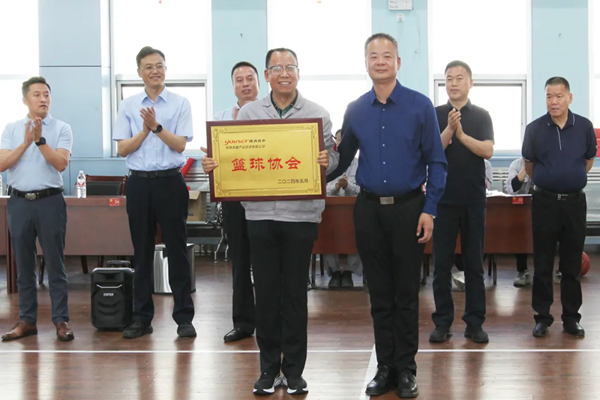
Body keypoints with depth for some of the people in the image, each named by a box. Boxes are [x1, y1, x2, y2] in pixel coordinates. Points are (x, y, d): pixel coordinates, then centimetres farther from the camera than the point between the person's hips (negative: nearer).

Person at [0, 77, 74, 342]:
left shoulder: (62, 128, 1)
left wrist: (40, 140, -19)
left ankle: (61, 320, 6)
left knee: (55, 263, 0)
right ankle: (27, 320, 15)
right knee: (24, 264, 8)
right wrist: (25, 143, -11)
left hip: (50, 201, -2)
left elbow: (61, 163, -11)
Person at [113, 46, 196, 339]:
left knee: (177, 249, 1)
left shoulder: (180, 104, 2)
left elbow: (180, 144, -5)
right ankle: (141, 317, 16)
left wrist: (157, 126, -18)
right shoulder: (128, 106, 7)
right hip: (139, 183, 2)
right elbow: (122, 149, 2)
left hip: (170, 182, -2)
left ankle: (184, 317, 8)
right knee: (141, 252, 8)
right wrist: (145, 130, -12)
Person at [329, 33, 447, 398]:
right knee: (380, 294, 9)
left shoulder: (420, 106, -3)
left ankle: (406, 369, 15)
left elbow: (436, 162, -2)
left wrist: (429, 210, -8)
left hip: (408, 208, -3)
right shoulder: (355, 111, 6)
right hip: (369, 209, 3)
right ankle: (385, 367, 19)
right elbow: (342, 159, 12)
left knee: (406, 293, 5)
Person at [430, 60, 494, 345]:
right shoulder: (434, 115, 5)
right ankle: (442, 322, 11)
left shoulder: (481, 116, 5)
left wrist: (462, 135, -21)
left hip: (474, 199, 0)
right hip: (443, 197, 0)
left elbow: (487, 150, -9)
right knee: (441, 263, 3)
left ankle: (475, 322, 13)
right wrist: (449, 129, -21)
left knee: (474, 263, 5)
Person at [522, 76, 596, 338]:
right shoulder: (535, 129, -4)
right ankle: (542, 317, 14)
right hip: (544, 202, -1)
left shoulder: (584, 127, -1)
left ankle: (571, 317, 18)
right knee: (542, 264, 4)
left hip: (575, 202, 1)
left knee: (572, 264, 8)